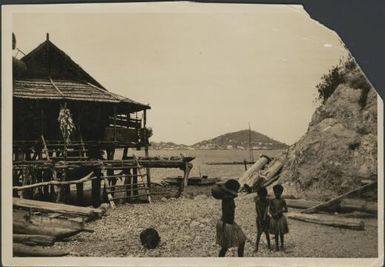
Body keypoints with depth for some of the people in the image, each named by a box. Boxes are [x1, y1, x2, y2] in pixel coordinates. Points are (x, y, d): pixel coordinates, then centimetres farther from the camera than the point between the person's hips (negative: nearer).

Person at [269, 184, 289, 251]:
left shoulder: (282, 201, -4)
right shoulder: (272, 201, 0)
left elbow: (286, 210, -1)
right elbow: (270, 209, 4)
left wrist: (280, 211, -17)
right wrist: (273, 214, -13)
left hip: (281, 218, -1)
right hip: (274, 218, 1)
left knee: (281, 233, 5)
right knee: (276, 233, 8)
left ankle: (282, 246, 18)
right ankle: (277, 246, 19)